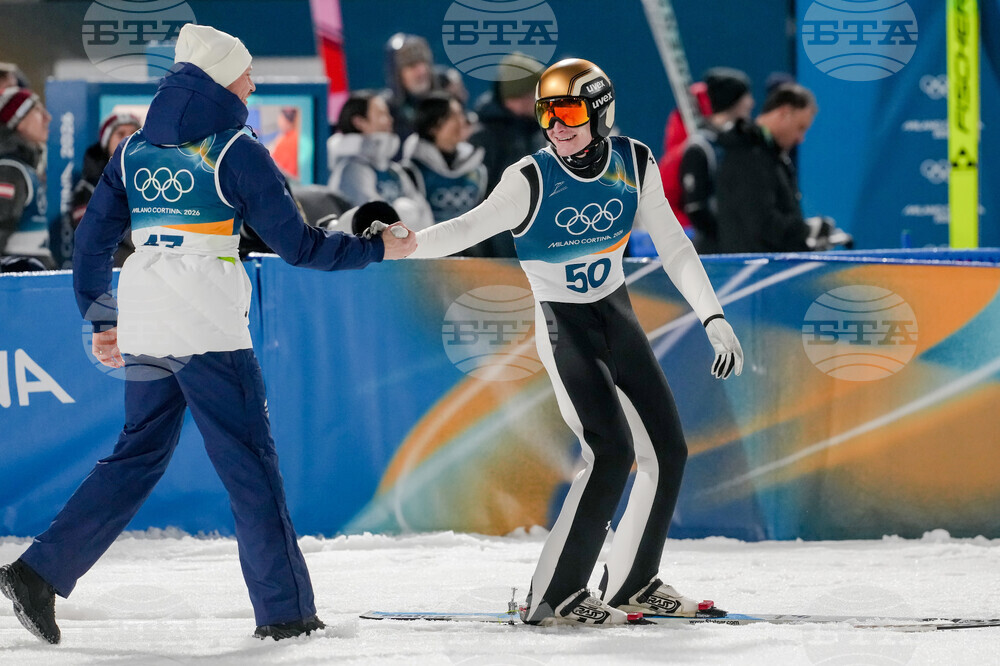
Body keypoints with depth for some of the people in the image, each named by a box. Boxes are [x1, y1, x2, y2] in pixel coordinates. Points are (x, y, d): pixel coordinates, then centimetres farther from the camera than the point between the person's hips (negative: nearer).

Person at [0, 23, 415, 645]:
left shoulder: (135, 150, 13)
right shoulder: (237, 150, -5)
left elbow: (93, 238, 14)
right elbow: (296, 244, -4)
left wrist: (101, 319, 23)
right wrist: (377, 250, 8)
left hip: (142, 331, 6)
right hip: (209, 331, -6)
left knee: (139, 454, 15)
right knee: (250, 462, 2)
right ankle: (285, 608, 3)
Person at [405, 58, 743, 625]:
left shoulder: (634, 164, -5)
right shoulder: (532, 180, -18)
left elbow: (673, 246, 3)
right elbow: (470, 228, -28)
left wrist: (713, 317, -2)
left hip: (618, 317, 6)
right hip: (564, 327, -6)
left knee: (667, 451, 5)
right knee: (613, 451, -21)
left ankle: (634, 582, 20)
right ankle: (554, 596, -18)